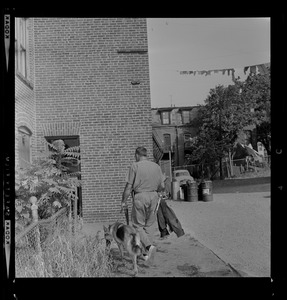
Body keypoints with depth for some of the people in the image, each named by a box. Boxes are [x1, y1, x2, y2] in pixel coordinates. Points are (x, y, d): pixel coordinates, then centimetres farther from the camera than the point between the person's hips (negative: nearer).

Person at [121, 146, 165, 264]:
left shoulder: (135, 166, -6)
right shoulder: (156, 166, 6)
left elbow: (129, 186, -8)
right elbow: (162, 187, 7)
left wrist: (124, 201, 1)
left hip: (140, 197, -4)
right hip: (153, 197, 5)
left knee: (138, 225, 6)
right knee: (148, 225, 14)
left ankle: (149, 246, -14)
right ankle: (147, 254, 17)